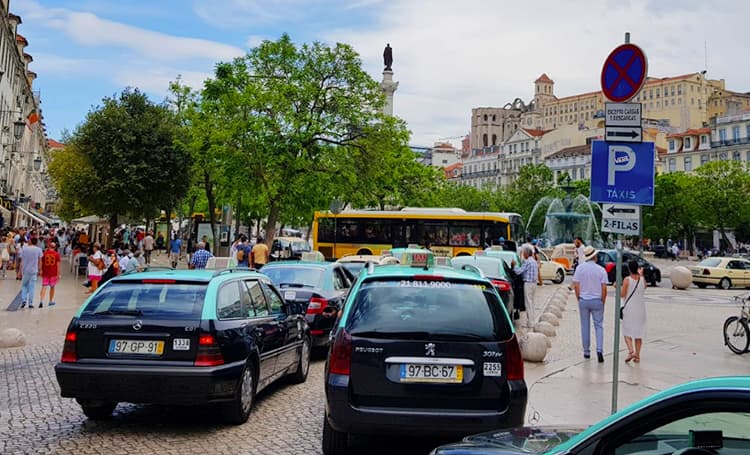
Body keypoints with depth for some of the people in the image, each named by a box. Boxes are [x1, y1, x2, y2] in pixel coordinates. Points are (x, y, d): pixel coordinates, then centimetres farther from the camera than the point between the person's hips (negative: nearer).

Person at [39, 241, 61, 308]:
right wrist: (58, 274, -5)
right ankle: (51, 301, 24)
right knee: (52, 287, 14)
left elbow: (41, 263, 6)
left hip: (45, 273, 0)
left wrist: (41, 271, 20)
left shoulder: (45, 253, 1)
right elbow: (58, 264, -7)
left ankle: (41, 301, -19)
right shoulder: (57, 254, -3)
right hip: (53, 273, 0)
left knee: (44, 287, -2)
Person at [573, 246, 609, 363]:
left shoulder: (580, 268, -5)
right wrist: (603, 301, 5)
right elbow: (604, 288, -7)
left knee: (585, 326, 11)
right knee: (598, 326, 6)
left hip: (583, 300, 1)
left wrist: (578, 299, 7)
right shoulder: (601, 270, -8)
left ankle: (586, 352, 17)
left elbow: (576, 285, -4)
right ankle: (599, 350, -10)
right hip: (597, 301, -1)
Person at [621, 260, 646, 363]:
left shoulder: (627, 280, -11)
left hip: (629, 309, -3)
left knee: (627, 332, 6)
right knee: (638, 332, 10)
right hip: (640, 309, 3)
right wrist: (640, 275, 25)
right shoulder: (642, 280, 0)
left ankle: (631, 351, -14)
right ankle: (637, 355, 12)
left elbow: (622, 295, -11)